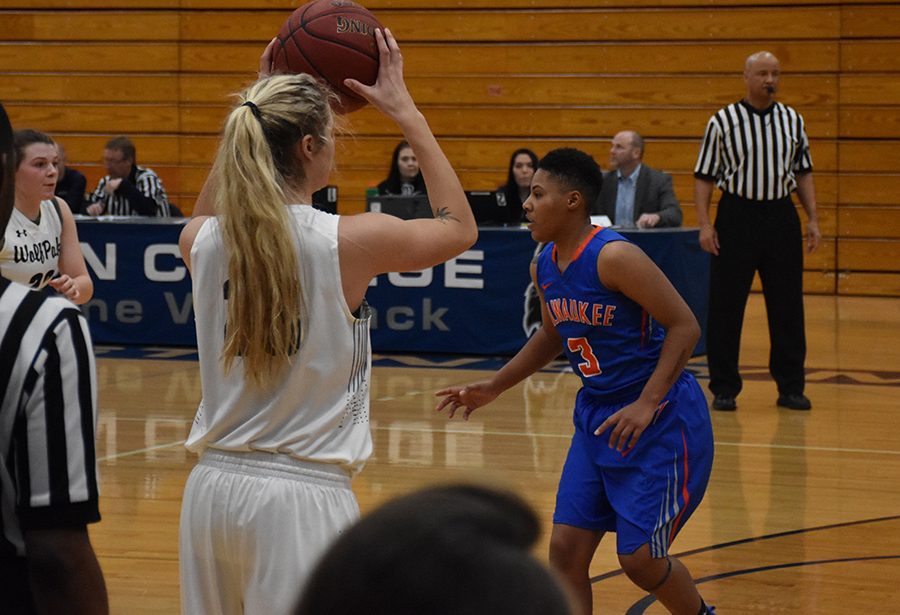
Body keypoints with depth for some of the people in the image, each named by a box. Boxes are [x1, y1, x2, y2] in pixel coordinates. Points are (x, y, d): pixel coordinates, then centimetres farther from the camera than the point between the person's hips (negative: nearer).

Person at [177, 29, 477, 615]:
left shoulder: (203, 241, 0)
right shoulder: (351, 240, -12)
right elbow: (460, 227, 9)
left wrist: (259, 116, 24)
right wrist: (406, 112, 13)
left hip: (214, 485, 5)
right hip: (302, 494, -5)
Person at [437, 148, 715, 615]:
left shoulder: (613, 257, -22)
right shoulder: (543, 267, 3)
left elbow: (684, 326, -22)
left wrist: (646, 405, -27)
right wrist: (495, 386, 17)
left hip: (661, 420, -8)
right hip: (596, 416, 8)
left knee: (640, 559, -4)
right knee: (565, 549, 1)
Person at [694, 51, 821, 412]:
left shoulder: (792, 120, 8)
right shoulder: (722, 121, -2)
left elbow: (803, 173, 13)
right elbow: (704, 176, 0)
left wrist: (812, 219, 5)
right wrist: (704, 224, -9)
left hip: (781, 216, 3)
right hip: (737, 216, -3)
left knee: (787, 305, 4)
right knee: (725, 306, 0)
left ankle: (791, 386, 13)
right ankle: (724, 388, 10)